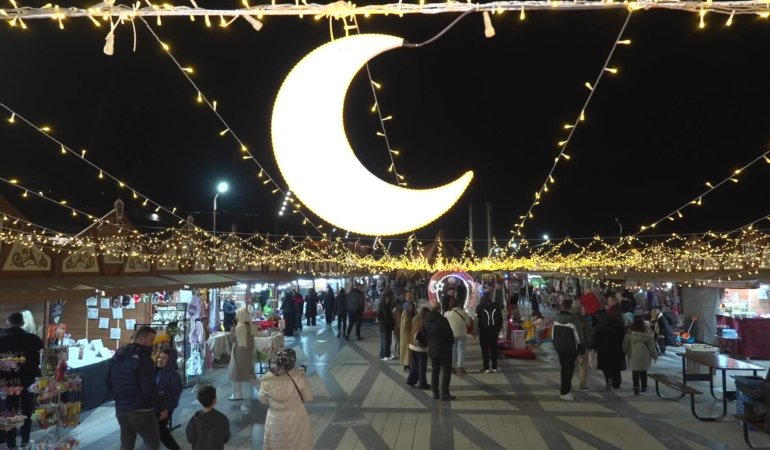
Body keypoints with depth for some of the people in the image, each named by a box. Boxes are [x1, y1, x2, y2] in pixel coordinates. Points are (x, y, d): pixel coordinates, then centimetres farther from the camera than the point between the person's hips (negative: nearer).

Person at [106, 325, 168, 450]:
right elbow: (149, 389, -21)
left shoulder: (116, 355, 10)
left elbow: (109, 382, 18)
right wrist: (162, 407, -12)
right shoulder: (143, 358, -18)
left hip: (120, 409, 8)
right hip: (141, 410, -8)